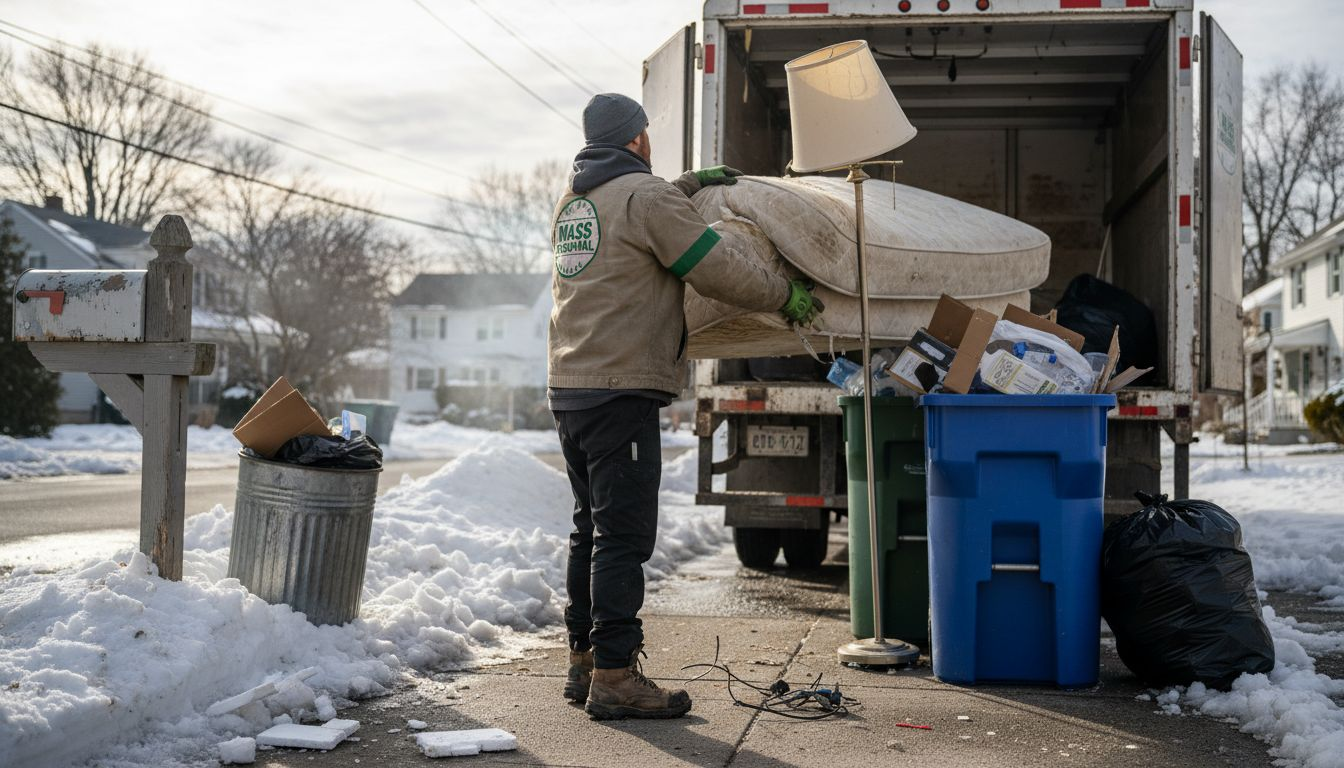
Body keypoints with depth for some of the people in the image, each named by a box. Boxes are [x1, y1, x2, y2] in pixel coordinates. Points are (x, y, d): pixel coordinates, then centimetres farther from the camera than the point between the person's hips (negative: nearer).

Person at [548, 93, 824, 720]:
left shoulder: (572, 199, 16)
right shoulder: (645, 195, -9)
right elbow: (718, 269, -11)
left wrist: (689, 184, 38)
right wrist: (786, 295, 2)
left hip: (567, 387, 9)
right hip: (620, 391, -9)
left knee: (593, 528, 16)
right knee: (623, 534, -7)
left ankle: (584, 661, 23)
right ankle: (614, 676, -7)